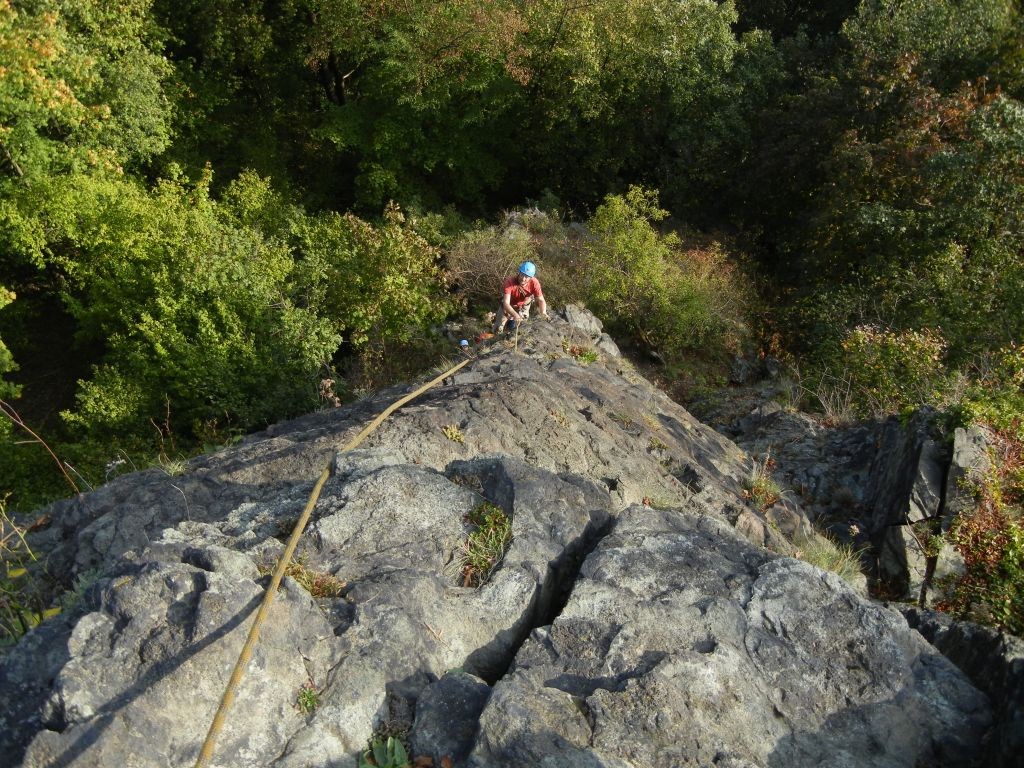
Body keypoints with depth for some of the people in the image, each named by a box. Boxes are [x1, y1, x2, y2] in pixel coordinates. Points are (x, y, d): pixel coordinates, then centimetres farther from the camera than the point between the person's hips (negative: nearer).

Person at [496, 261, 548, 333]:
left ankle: (513, 320, 37)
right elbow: (506, 303, -45)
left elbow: (541, 300, -27)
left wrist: (543, 313, -47)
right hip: (509, 306, -2)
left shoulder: (534, 283, -33)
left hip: (524, 305, 2)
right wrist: (515, 315, -62)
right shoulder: (509, 283, -41)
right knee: (498, 330, 4)